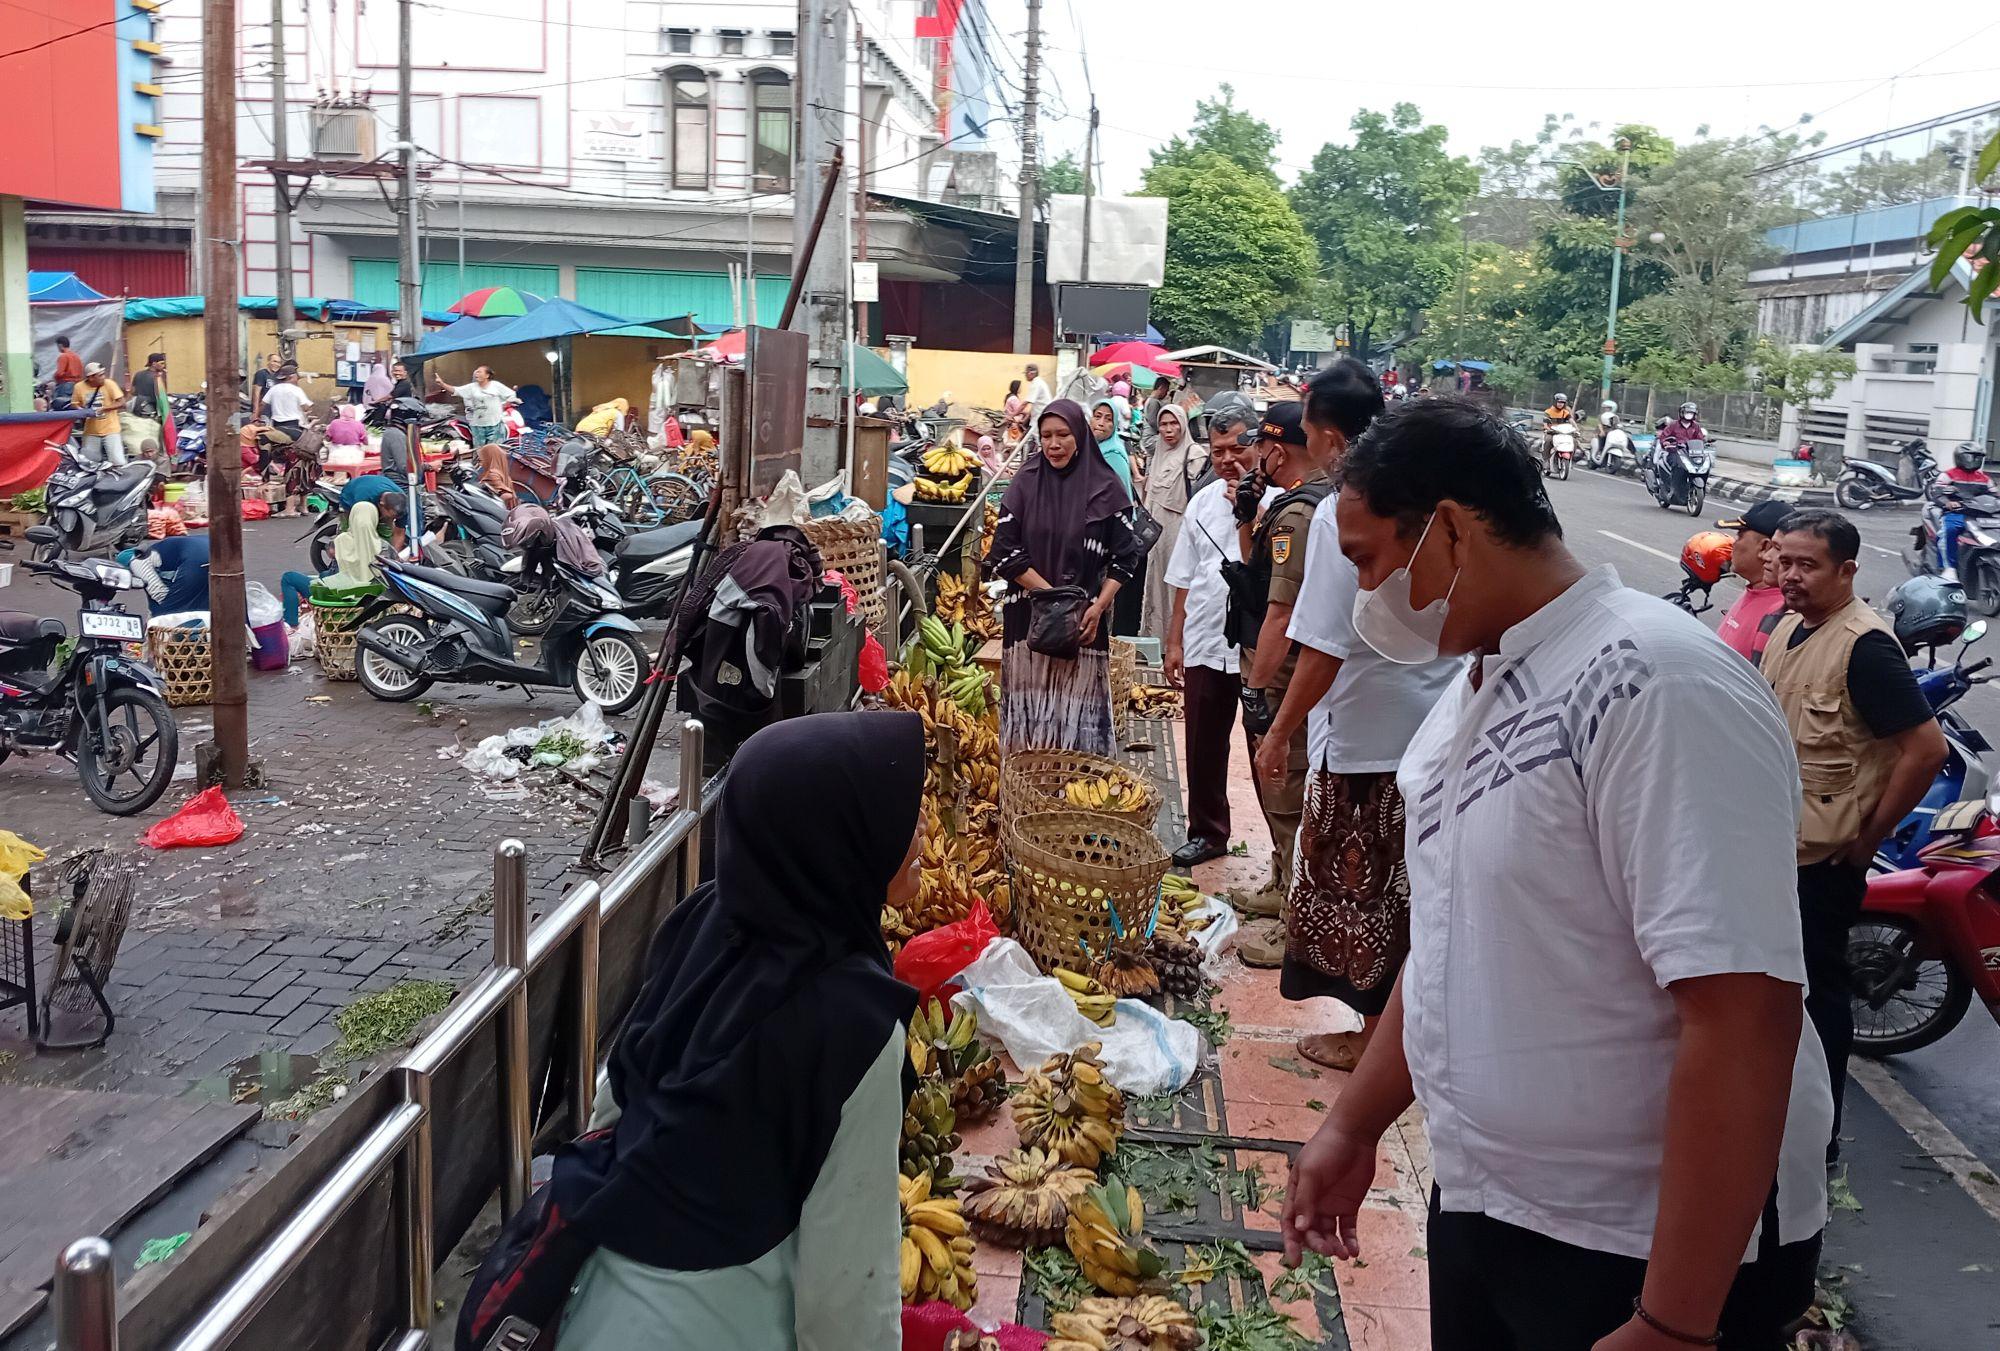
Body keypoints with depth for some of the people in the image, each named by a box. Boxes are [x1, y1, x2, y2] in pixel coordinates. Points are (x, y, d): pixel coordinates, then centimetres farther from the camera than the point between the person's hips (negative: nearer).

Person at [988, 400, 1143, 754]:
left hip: (1083, 622, -1)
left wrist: (1097, 607, -12)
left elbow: (1125, 556, 1)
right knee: (1028, 717, 3)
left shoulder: (1106, 488, 0)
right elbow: (1005, 552, -3)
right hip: (1027, 618, 1)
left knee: (1077, 720, 0)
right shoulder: (1025, 483, 2)